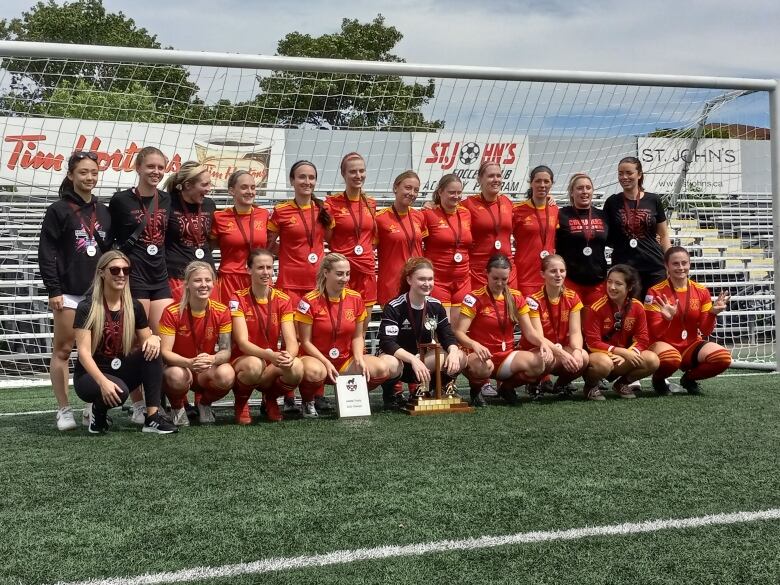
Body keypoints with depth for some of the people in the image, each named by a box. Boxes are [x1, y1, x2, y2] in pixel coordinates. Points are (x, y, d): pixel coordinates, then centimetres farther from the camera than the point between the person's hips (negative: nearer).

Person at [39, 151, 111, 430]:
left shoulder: (103, 211, 13)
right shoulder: (58, 210, -3)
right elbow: (46, 253, -6)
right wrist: (53, 290, -11)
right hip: (69, 292, -4)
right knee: (63, 350, 0)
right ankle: (64, 410, 6)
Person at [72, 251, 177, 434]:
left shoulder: (134, 307, 2)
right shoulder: (87, 308, -12)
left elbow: (146, 340, 8)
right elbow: (84, 352, -19)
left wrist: (153, 338, -18)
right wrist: (103, 382, -34)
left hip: (122, 372, 5)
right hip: (91, 375, -5)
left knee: (152, 351, -22)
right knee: (120, 392, -36)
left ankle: (152, 417, -22)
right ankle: (98, 411, 0)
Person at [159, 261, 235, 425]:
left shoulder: (221, 312, -9)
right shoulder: (172, 312, -15)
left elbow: (226, 350, -11)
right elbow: (165, 352, -19)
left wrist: (212, 359, -35)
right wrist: (190, 363, -38)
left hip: (207, 371, 2)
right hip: (179, 367, -2)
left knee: (227, 375, -32)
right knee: (177, 376, -39)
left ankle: (204, 403, 4)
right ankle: (178, 408, -2)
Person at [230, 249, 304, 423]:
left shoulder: (283, 300, -1)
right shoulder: (239, 299, -10)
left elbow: (291, 340, -10)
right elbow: (242, 342, -19)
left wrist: (289, 355, -35)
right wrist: (269, 355, -38)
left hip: (272, 367, 3)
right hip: (242, 361, -3)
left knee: (297, 367, -31)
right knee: (253, 364, -39)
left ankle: (270, 399, 3)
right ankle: (241, 402, -4)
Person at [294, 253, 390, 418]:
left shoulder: (355, 298, 3)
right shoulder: (310, 301, -10)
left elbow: (357, 336, 9)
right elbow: (306, 342, -8)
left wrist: (359, 358, -10)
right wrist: (326, 363, -19)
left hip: (346, 360, 4)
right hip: (316, 357, -4)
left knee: (381, 369, -20)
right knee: (315, 372, -41)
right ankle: (308, 402, -5)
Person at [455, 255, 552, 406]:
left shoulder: (516, 298, 7)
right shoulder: (474, 298, -7)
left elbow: (529, 331, 6)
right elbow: (459, 333, -13)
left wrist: (542, 342, -16)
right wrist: (475, 345, -33)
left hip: (507, 356, 4)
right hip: (482, 356, -4)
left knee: (539, 363, -27)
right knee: (481, 367, -42)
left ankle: (507, 386, 6)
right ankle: (476, 389, -2)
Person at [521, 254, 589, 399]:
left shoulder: (572, 298, -3)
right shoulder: (534, 300, -16)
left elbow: (575, 332, -11)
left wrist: (577, 351, -33)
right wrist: (561, 353, -39)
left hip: (562, 348, 4)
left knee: (583, 357, -29)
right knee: (549, 359, -39)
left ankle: (561, 384, 4)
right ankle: (534, 384, -3)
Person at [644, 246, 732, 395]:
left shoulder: (701, 291, 2)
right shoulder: (656, 292, -8)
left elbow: (705, 332, 1)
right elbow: (655, 333, -12)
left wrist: (713, 313, -17)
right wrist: (667, 319, -32)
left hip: (691, 345, 4)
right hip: (664, 344, -4)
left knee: (724, 357, -25)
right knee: (671, 359, -40)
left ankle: (689, 378, 6)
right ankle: (658, 380, -2)